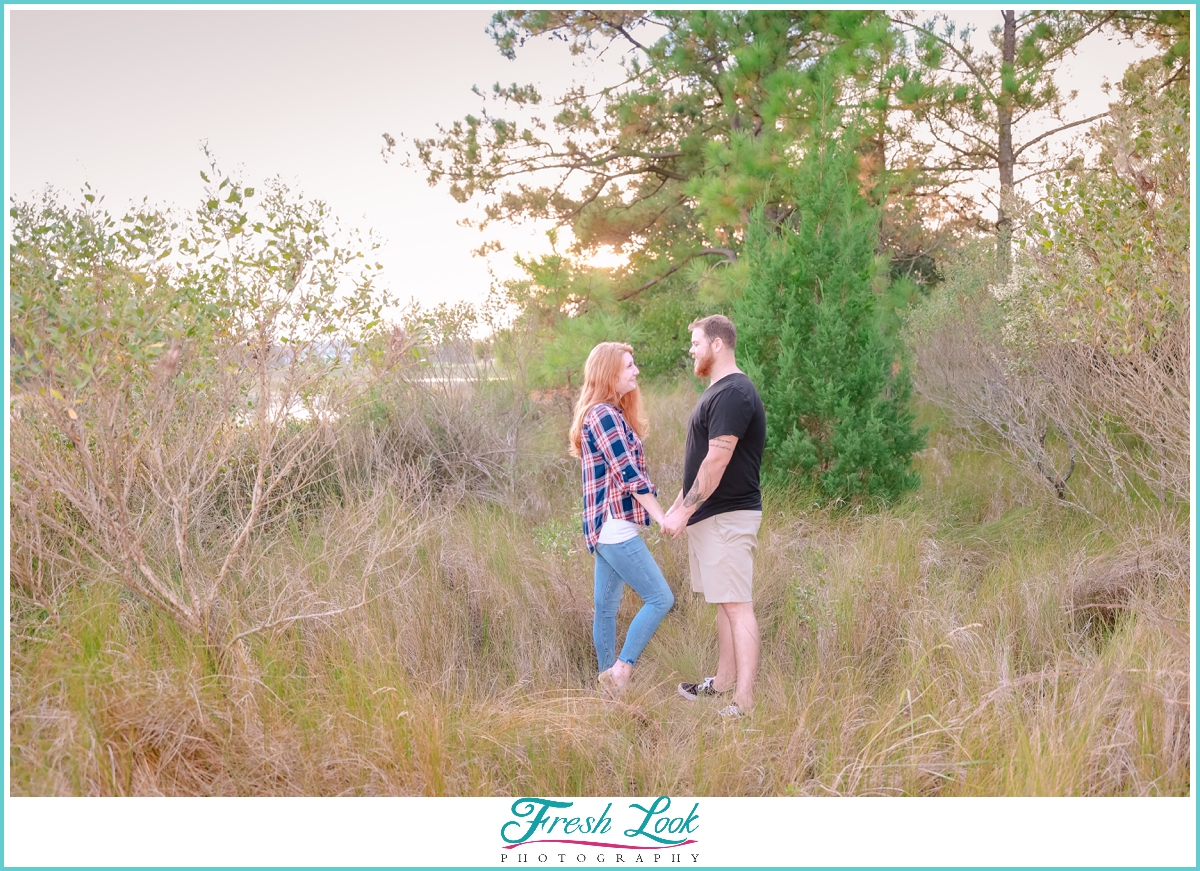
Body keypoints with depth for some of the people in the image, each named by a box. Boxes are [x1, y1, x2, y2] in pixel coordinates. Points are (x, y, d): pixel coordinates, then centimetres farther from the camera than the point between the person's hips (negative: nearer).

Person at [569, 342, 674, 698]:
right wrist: (662, 518, -16)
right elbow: (628, 474, -18)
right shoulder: (604, 415, -14)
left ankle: (610, 687, 14)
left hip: (610, 528, 10)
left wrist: (661, 512, 22)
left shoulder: (609, 413, 17)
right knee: (660, 598, -8)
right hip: (615, 525, -10)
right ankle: (620, 671, -9)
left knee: (607, 608, 10)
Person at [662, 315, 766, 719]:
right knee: (725, 603, 16)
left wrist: (685, 512, -19)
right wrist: (678, 505, 23)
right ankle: (723, 682, 25)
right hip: (710, 515, 10)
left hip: (728, 517, -10)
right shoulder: (718, 392, 16)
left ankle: (744, 702, -13)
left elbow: (716, 462, -22)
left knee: (737, 606, -11)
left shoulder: (733, 394, -17)